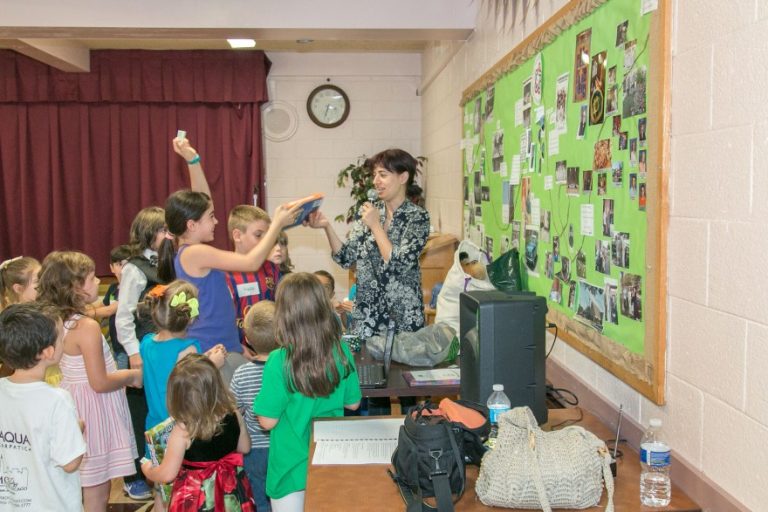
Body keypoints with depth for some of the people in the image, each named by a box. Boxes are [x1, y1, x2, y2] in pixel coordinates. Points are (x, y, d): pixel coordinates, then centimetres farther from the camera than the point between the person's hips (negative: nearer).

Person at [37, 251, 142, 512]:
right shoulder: (87, 326, -23)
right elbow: (100, 383, -23)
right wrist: (132, 375, -7)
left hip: (74, 403, 9)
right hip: (93, 409, -9)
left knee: (83, 485, 23)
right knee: (97, 490, 4)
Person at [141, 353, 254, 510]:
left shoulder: (183, 430, -23)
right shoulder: (233, 414, -12)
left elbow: (167, 474, -15)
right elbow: (245, 448, 5)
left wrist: (148, 469, 5)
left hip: (196, 498, -4)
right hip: (230, 492, 4)